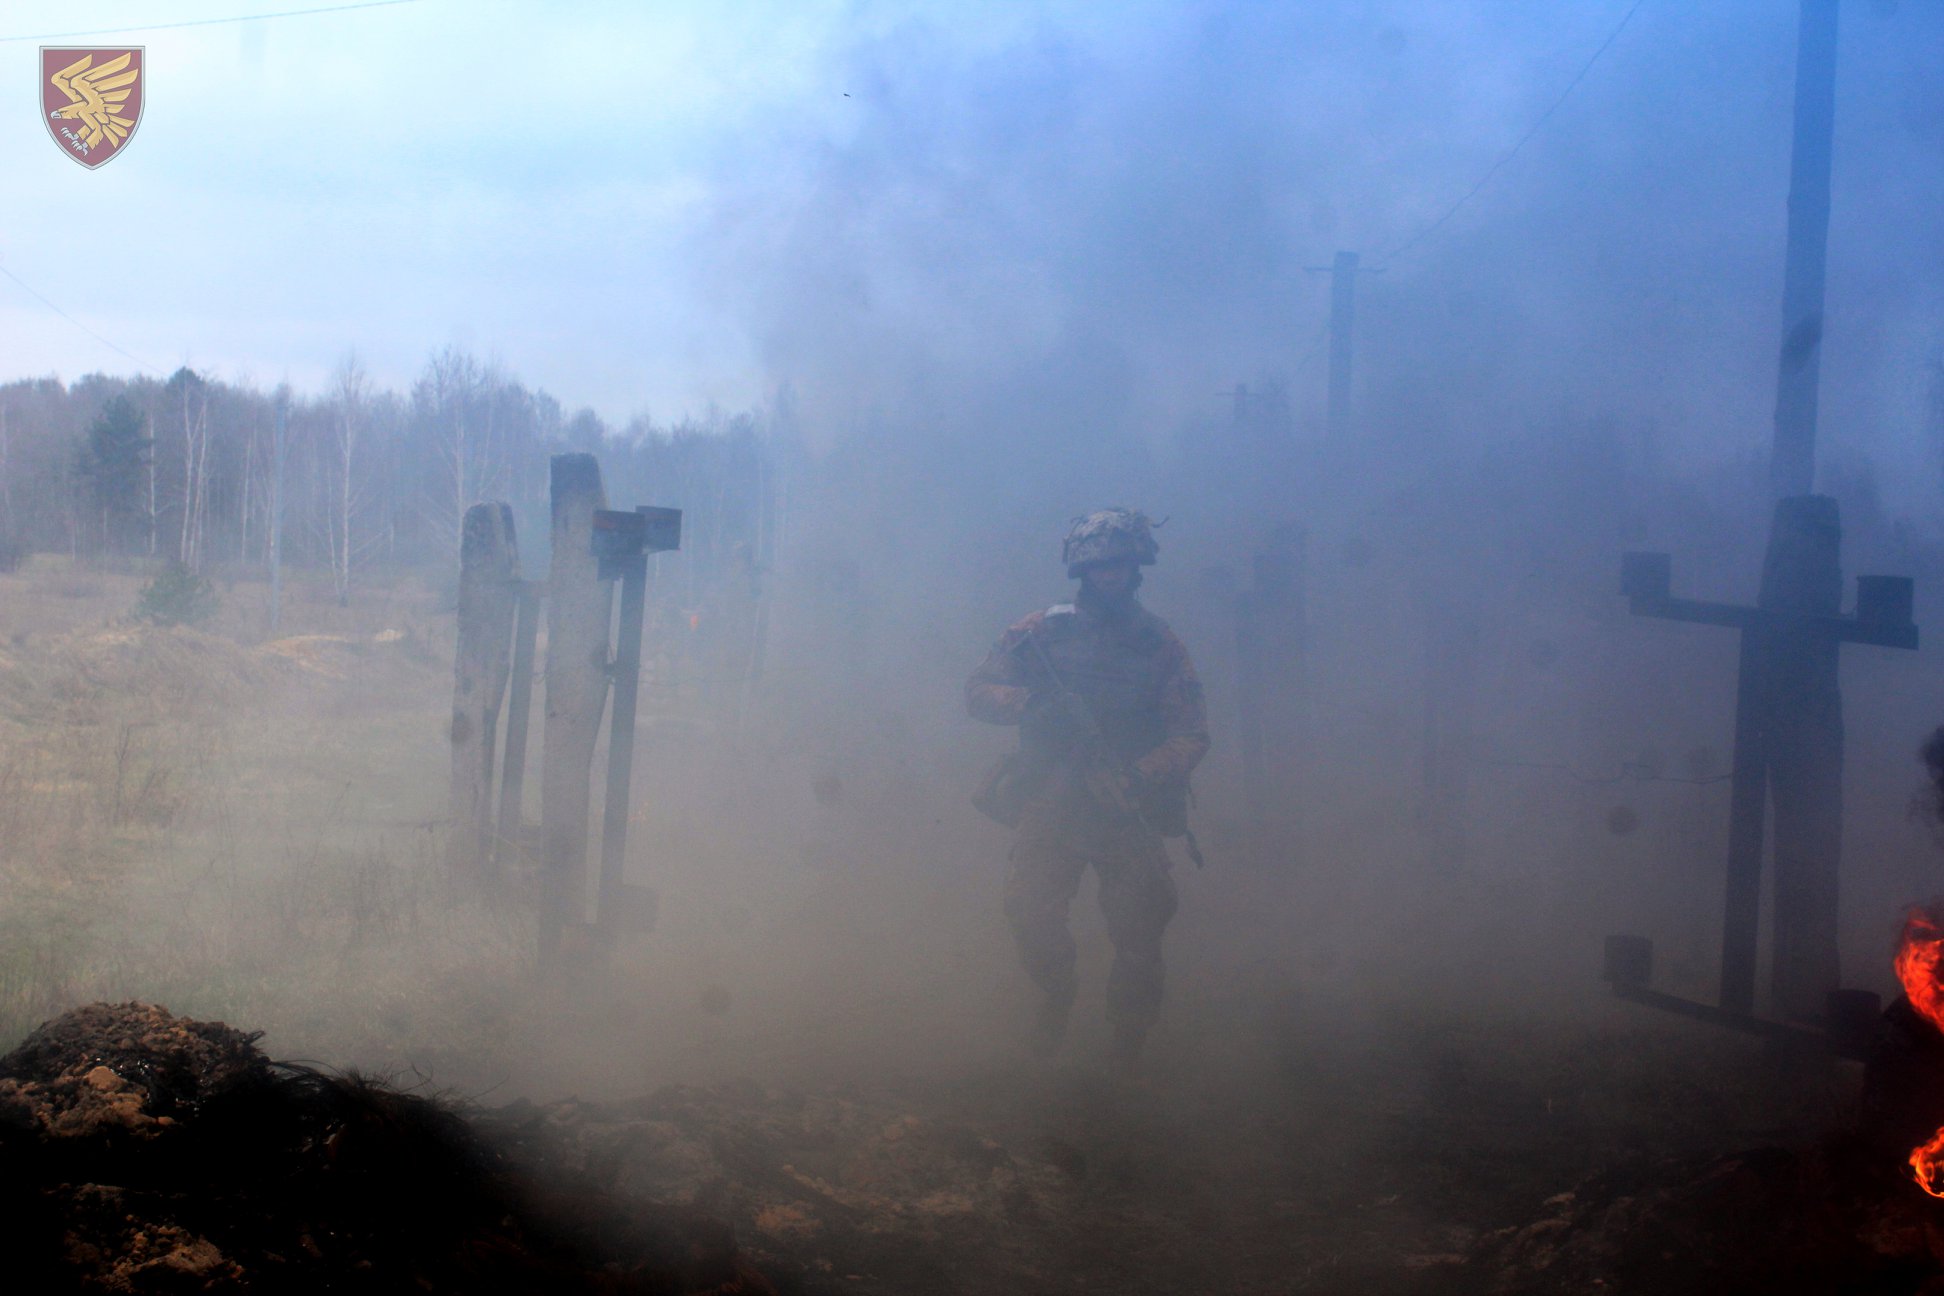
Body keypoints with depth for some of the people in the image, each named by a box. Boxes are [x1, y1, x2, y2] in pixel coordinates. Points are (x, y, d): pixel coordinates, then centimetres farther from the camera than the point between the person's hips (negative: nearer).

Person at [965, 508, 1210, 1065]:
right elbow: (978, 691, 2)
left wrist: (1143, 774, -20)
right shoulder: (1042, 632, 3)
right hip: (1050, 806, 0)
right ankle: (1056, 996, 16)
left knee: (1138, 929, -3)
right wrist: (1032, 702, -18)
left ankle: (1129, 1041, 17)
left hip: (1128, 811, 0)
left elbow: (1191, 735, -1)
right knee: (1029, 909, -14)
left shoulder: (1158, 643, 3)